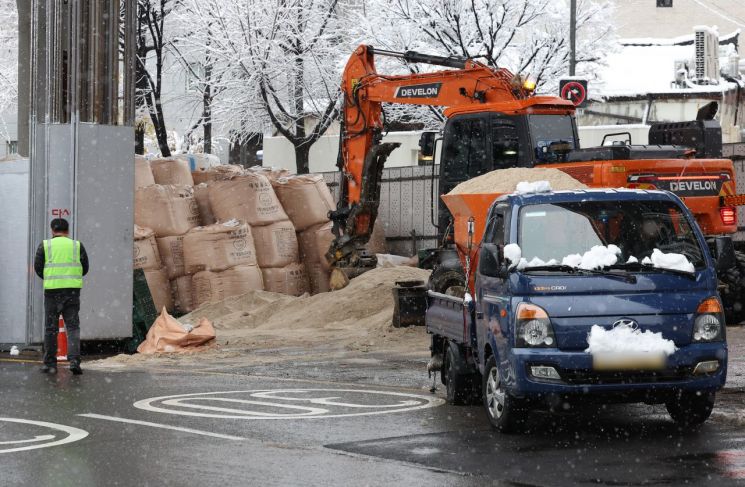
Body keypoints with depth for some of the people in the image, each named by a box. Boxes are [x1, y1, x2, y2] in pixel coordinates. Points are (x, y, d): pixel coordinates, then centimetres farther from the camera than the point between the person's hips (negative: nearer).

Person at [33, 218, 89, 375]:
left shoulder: (45, 245, 3)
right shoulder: (77, 245, 7)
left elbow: (38, 267, 2)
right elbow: (85, 268, 8)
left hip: (52, 290, -1)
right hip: (72, 290, 1)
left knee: (51, 328, 8)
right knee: (73, 327, 3)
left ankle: (50, 364, 9)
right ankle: (74, 360, -13)